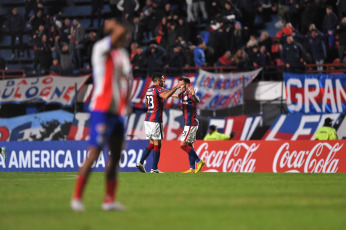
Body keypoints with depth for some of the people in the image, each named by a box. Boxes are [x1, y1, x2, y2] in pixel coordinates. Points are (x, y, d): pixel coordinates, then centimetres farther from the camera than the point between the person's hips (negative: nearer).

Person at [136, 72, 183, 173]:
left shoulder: (149, 89, 16)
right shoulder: (158, 89, -11)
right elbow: (166, 96, -32)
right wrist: (176, 87, -25)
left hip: (147, 119, 8)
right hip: (155, 120, -8)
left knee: (152, 143, 15)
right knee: (157, 144, -4)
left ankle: (141, 162, 4)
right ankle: (154, 168, -6)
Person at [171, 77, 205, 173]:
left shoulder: (190, 95, -17)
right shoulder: (183, 95, 12)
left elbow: (197, 100, -39)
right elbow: (173, 95, 29)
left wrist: (194, 95, -60)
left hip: (191, 124, -10)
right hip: (188, 124, 10)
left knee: (183, 145, -11)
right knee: (189, 146, 9)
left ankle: (199, 161, -7)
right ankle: (192, 169, 9)